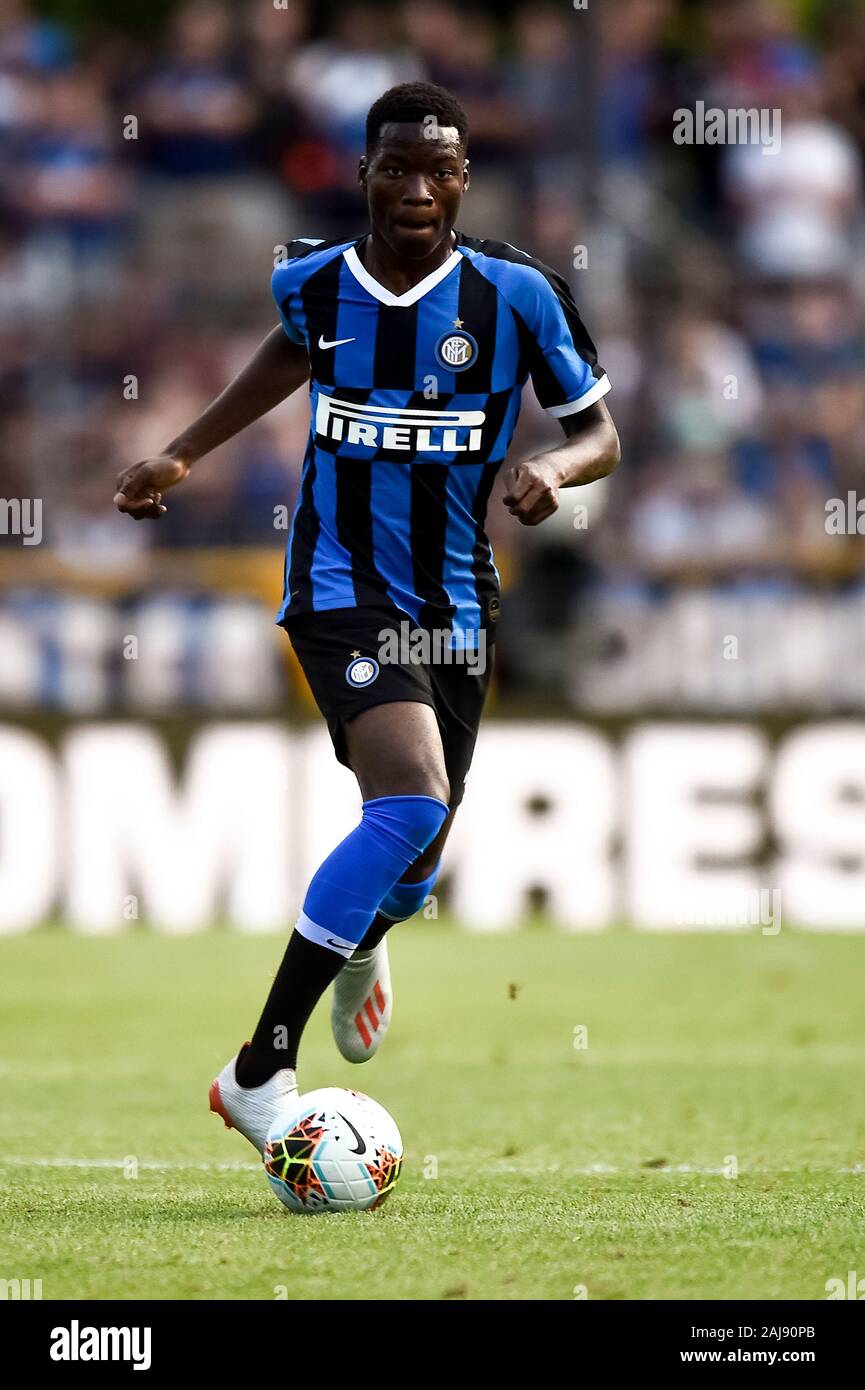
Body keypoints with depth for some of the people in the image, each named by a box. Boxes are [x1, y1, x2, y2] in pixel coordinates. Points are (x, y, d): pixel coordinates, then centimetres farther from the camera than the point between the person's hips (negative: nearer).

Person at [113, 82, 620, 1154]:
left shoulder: (515, 294, -9)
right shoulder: (313, 283, -4)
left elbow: (599, 432, 1)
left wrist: (554, 468, -21)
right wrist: (181, 455, 20)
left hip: (454, 607, 3)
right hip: (341, 589, -3)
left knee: (412, 865, 14)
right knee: (413, 799, -27)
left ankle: (362, 937, 57)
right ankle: (261, 1069, -23)